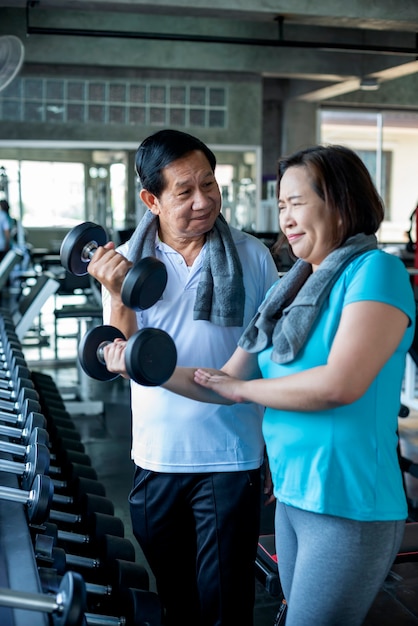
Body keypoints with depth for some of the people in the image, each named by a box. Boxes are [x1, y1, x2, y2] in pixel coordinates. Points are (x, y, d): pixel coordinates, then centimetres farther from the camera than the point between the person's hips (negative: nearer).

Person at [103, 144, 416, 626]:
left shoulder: (374, 271, -12)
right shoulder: (289, 287, 11)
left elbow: (340, 384, -24)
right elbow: (228, 382, 9)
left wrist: (243, 387, -10)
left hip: (348, 504, -8)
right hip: (290, 495, 8)